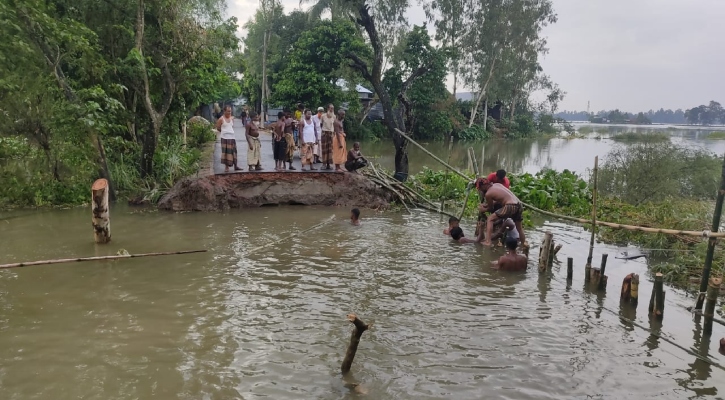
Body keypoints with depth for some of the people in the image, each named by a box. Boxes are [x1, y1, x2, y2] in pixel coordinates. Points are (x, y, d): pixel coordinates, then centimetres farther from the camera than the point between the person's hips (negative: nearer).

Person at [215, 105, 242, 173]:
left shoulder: (232, 118, 11)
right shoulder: (221, 119, -5)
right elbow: (218, 128, 2)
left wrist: (230, 131, 12)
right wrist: (224, 132, 12)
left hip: (232, 137, 5)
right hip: (225, 138, -5)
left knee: (233, 152, 6)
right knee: (226, 152, -4)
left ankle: (235, 166, 12)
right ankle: (226, 167, 2)